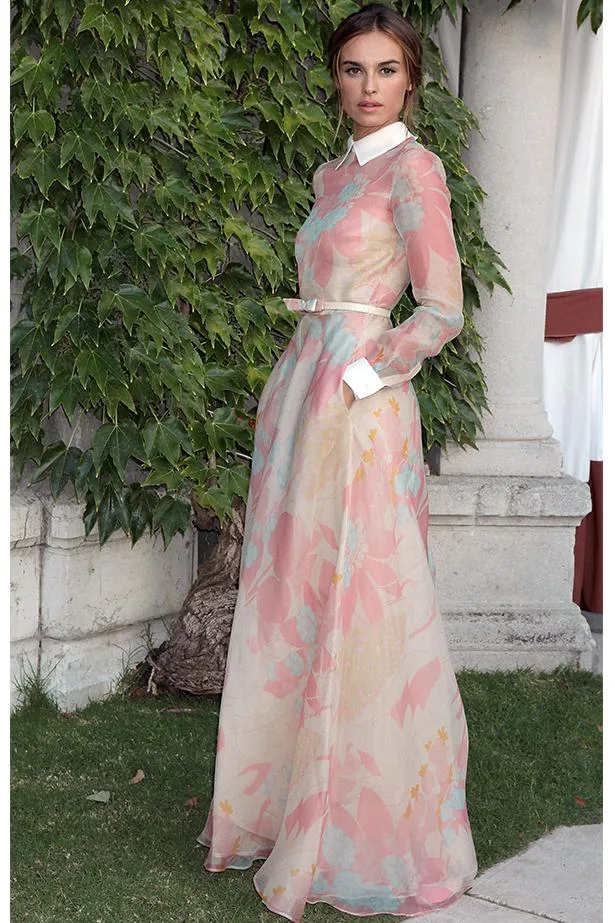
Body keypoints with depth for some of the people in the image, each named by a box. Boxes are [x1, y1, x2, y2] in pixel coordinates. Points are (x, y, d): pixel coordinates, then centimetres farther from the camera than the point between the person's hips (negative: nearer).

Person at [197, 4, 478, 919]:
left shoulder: (413, 167, -6)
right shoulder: (332, 173, 18)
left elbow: (442, 310, -12)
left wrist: (365, 369, -10)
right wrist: (305, 371, 13)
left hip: (360, 405, -8)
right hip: (301, 394, 8)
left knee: (357, 609, -3)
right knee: (291, 602, 12)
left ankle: (372, 828, 11)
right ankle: (287, 793, 26)